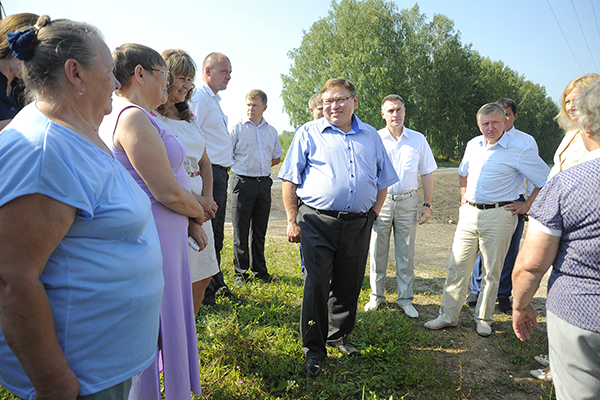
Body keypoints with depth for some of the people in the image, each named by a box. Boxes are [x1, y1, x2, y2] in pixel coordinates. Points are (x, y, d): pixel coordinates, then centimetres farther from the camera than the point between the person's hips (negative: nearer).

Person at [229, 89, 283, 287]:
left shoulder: (271, 131, 12)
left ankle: (259, 270, 22)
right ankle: (241, 272, 13)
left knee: (259, 231, 11)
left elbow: (276, 158, 21)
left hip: (264, 183, 4)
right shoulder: (237, 128, -1)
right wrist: (245, 166, -1)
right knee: (241, 231, 1)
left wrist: (259, 166, 10)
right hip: (243, 182, -4)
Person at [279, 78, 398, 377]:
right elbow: (289, 180, 1)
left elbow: (383, 181, 19)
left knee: (348, 285, 13)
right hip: (318, 222, -3)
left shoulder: (371, 136, 14)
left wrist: (373, 215, 9)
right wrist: (292, 220, -4)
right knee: (317, 285, -1)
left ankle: (339, 337, 34)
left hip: (358, 224, 4)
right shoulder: (308, 133, 4)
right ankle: (314, 348, 16)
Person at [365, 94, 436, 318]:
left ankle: (405, 299, 21)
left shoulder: (418, 139, 5)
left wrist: (427, 205, 4)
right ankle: (377, 295, 23)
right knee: (377, 251, 6)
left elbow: (427, 174, 10)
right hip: (380, 201, -1)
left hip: (408, 202, 1)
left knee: (406, 254, 7)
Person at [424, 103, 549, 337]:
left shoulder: (519, 151, -7)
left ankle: (483, 319, 23)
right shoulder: (473, 145, 10)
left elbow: (546, 180, -2)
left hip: (498, 216, -4)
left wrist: (526, 206, -2)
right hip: (469, 213, 5)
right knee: (457, 266, 5)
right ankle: (448, 316, 16)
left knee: (492, 272, 6)